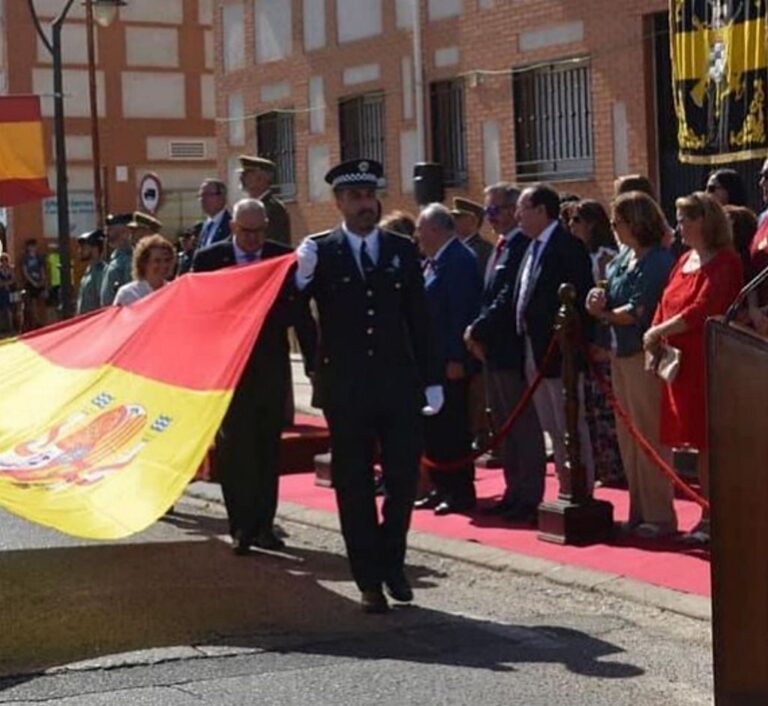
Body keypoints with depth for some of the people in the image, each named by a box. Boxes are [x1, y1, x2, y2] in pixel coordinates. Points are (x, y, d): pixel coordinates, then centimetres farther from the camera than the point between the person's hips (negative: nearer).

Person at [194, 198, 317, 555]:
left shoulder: (284, 258, 1)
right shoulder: (209, 259, -2)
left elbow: (301, 314, 2)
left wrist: (314, 362, -2)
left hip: (271, 366, 2)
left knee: (268, 449, 7)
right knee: (234, 449, -3)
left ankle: (263, 525, 16)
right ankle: (242, 527, 3)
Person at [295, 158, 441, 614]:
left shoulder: (403, 250, 7)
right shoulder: (320, 252, 0)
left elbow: (420, 319, 9)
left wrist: (432, 380, 7)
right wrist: (302, 276, -25)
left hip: (398, 384, 2)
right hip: (346, 388, -1)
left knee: (404, 475, 3)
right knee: (354, 485, 5)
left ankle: (392, 559, 25)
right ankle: (369, 580, 14)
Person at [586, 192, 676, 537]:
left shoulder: (659, 261, -14)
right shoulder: (623, 257, 12)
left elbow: (637, 311, -18)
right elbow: (611, 298, 13)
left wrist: (604, 313, -5)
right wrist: (600, 298, -9)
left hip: (643, 353, -9)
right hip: (619, 352, 9)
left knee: (649, 435, -4)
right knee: (627, 435, 12)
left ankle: (659, 516, 4)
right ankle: (639, 512, 20)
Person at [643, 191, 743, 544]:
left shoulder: (725, 262, -9)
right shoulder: (685, 261, 17)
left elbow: (701, 311, -18)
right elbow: (665, 306, 15)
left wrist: (657, 332, -13)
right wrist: (654, 344, 0)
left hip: (709, 363, -7)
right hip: (681, 364, 8)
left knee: (711, 441, -4)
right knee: (700, 440, 9)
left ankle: (715, 519, 1)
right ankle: (708, 514, 15)